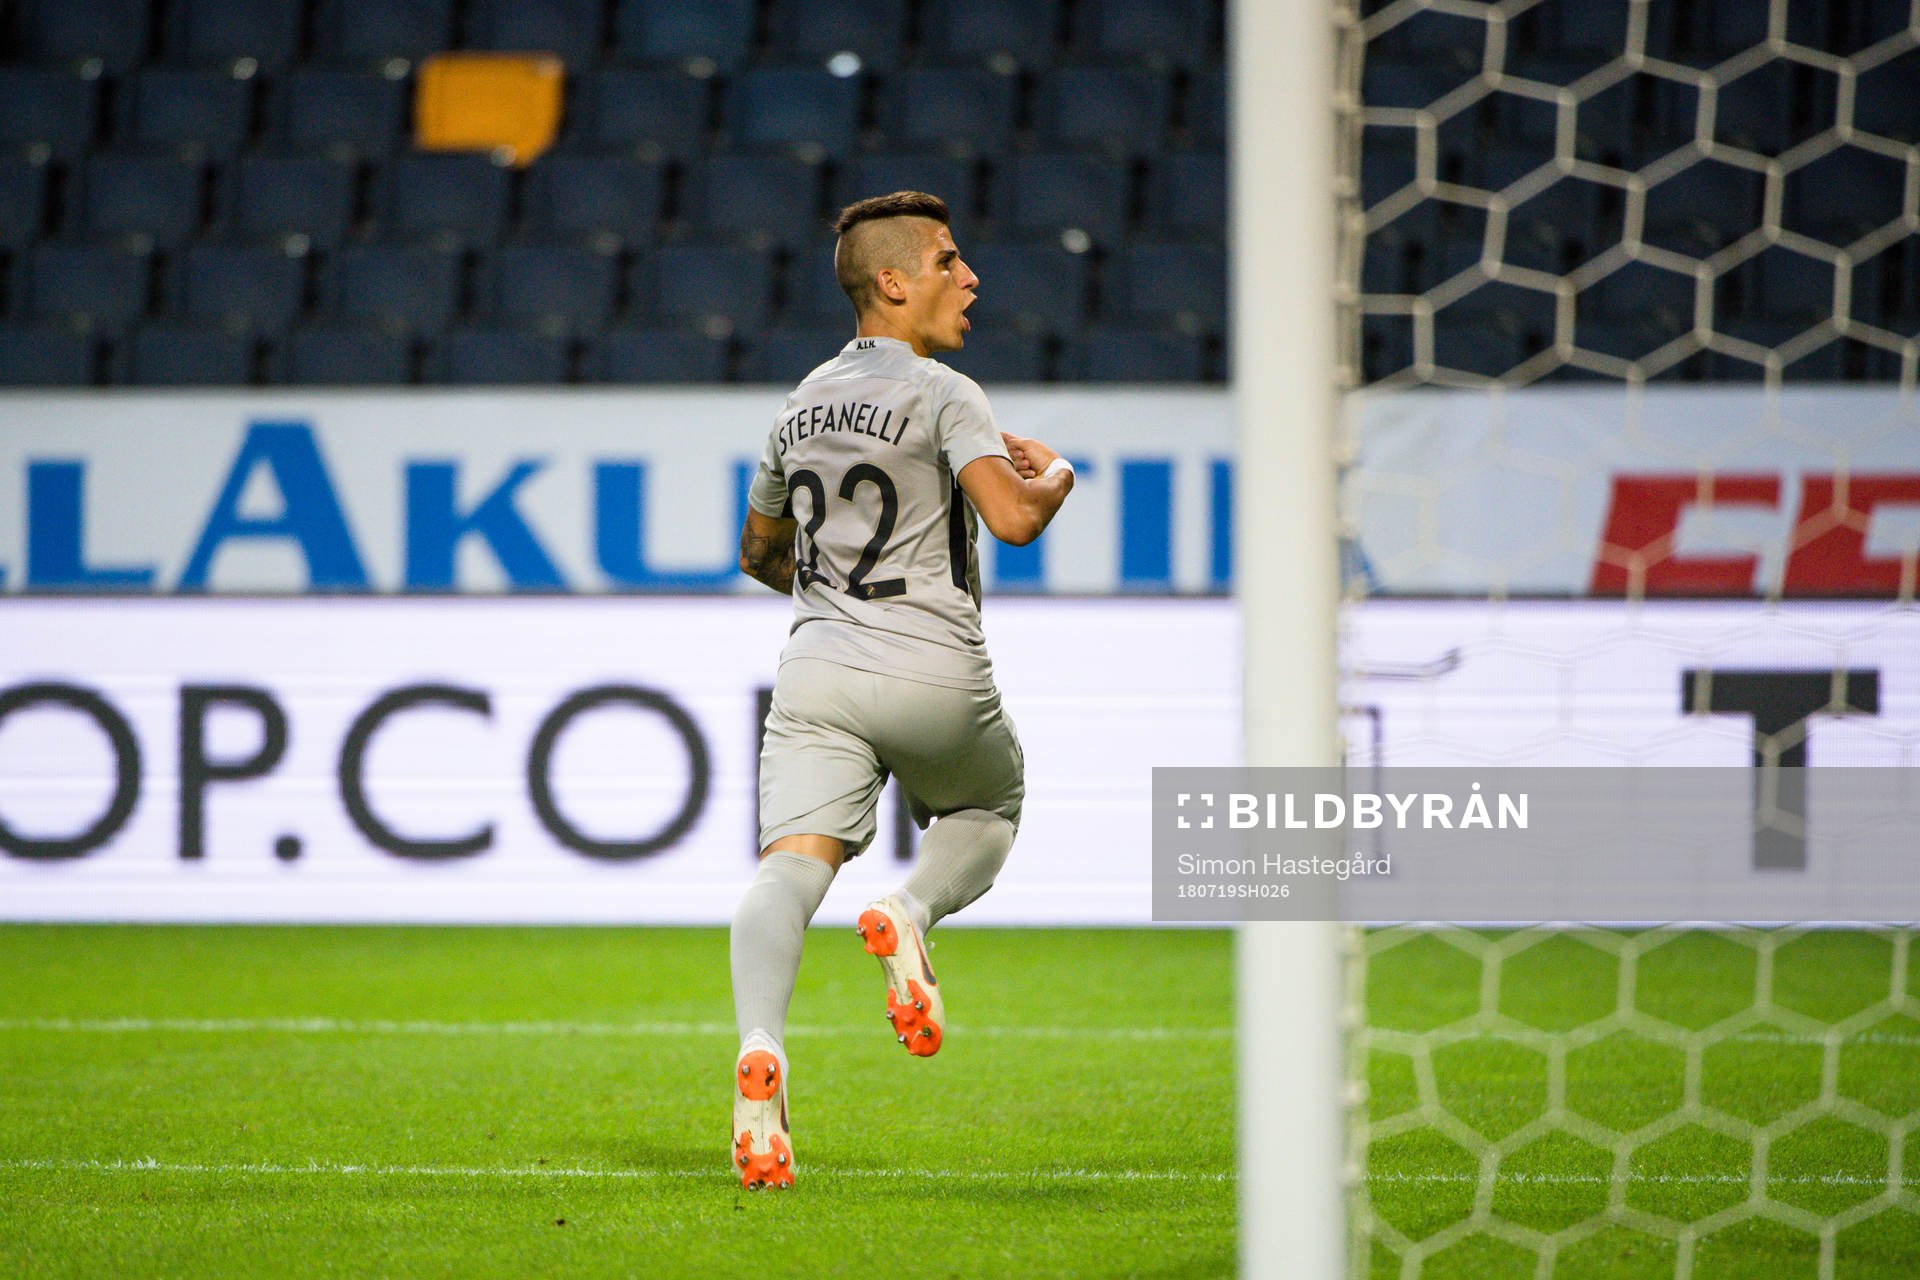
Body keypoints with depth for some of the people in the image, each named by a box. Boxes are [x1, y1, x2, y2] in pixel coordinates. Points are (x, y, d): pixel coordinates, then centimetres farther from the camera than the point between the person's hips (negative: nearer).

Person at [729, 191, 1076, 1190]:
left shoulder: (803, 405, 18)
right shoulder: (943, 396, -4)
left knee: (792, 865, -12)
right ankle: (912, 914, -7)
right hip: (934, 676, -4)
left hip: (817, 671, 4)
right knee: (988, 811, 25)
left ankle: (760, 1044, -39)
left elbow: (757, 553, 30)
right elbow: (1013, 517, -18)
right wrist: (1054, 475, 4)